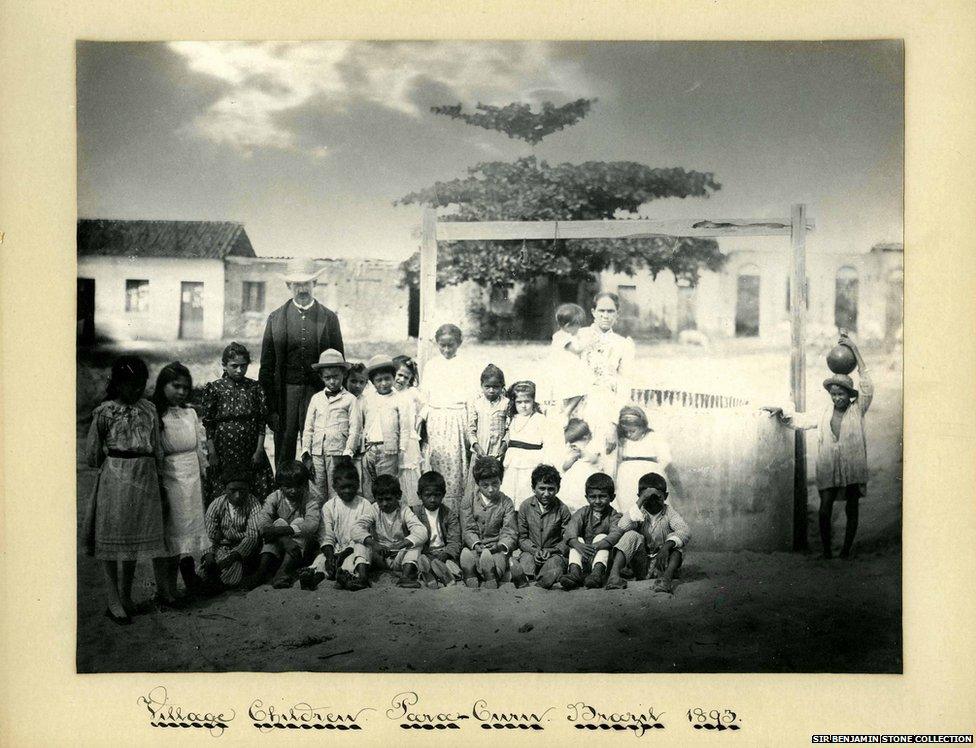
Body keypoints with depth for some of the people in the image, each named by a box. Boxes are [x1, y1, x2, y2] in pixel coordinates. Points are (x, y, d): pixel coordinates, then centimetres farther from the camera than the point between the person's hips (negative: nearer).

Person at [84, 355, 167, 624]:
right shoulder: (104, 412, -6)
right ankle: (113, 602, 9)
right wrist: (115, 460, 8)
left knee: (136, 538, 11)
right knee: (110, 539, 1)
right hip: (114, 480, -4)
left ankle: (126, 596, 25)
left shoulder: (149, 409, 7)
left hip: (145, 480, 4)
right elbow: (92, 456, -1)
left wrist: (157, 477, 9)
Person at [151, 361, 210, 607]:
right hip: (167, 480, -5)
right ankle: (165, 588, 5)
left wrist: (206, 476, 12)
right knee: (166, 532, 0)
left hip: (192, 480, 5)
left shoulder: (190, 414, 8)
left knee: (188, 529, 9)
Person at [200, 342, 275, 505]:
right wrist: (212, 453, -5)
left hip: (251, 452, 2)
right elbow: (208, 425, -1)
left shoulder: (255, 388, 3)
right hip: (223, 451, -2)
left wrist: (259, 450, -2)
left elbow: (262, 423, 3)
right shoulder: (214, 389, -2)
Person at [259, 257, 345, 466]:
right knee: (283, 457, 4)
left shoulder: (329, 318, 7)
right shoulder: (276, 319, 7)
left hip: (317, 393, 0)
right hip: (285, 393, 1)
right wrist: (268, 406, 0)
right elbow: (266, 367, 7)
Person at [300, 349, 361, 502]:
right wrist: (306, 450, 6)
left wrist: (348, 452, -9)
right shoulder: (316, 398, 15)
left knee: (335, 493, -4)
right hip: (317, 452, 4)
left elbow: (355, 429, -2)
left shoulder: (350, 399, 3)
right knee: (319, 494, 6)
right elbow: (308, 427, 15)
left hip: (337, 451, -4)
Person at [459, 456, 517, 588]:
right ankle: (471, 588, -27)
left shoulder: (506, 503, 6)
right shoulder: (469, 502, 8)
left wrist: (501, 545, -23)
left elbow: (510, 532, -1)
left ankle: (492, 587, -26)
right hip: (474, 547, 1)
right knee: (466, 554, -35)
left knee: (487, 556, -37)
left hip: (497, 549, -1)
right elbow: (468, 530, 1)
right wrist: (476, 545, -20)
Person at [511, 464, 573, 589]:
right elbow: (522, 537, 9)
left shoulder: (563, 510, 1)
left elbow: (567, 540, 4)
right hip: (530, 551, 1)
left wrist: (551, 551, -13)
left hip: (554, 553, -1)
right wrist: (534, 550, -10)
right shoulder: (525, 506, 5)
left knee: (554, 565, -37)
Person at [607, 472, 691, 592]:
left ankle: (667, 577, -42)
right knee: (632, 535, -22)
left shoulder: (668, 512, 0)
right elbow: (622, 527, -21)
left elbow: (686, 531, -20)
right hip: (640, 567, 0)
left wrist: (667, 546, -38)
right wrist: (640, 502, -26)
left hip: (662, 566, 0)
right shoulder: (639, 513, 2)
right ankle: (614, 574, -37)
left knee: (675, 539, -22)